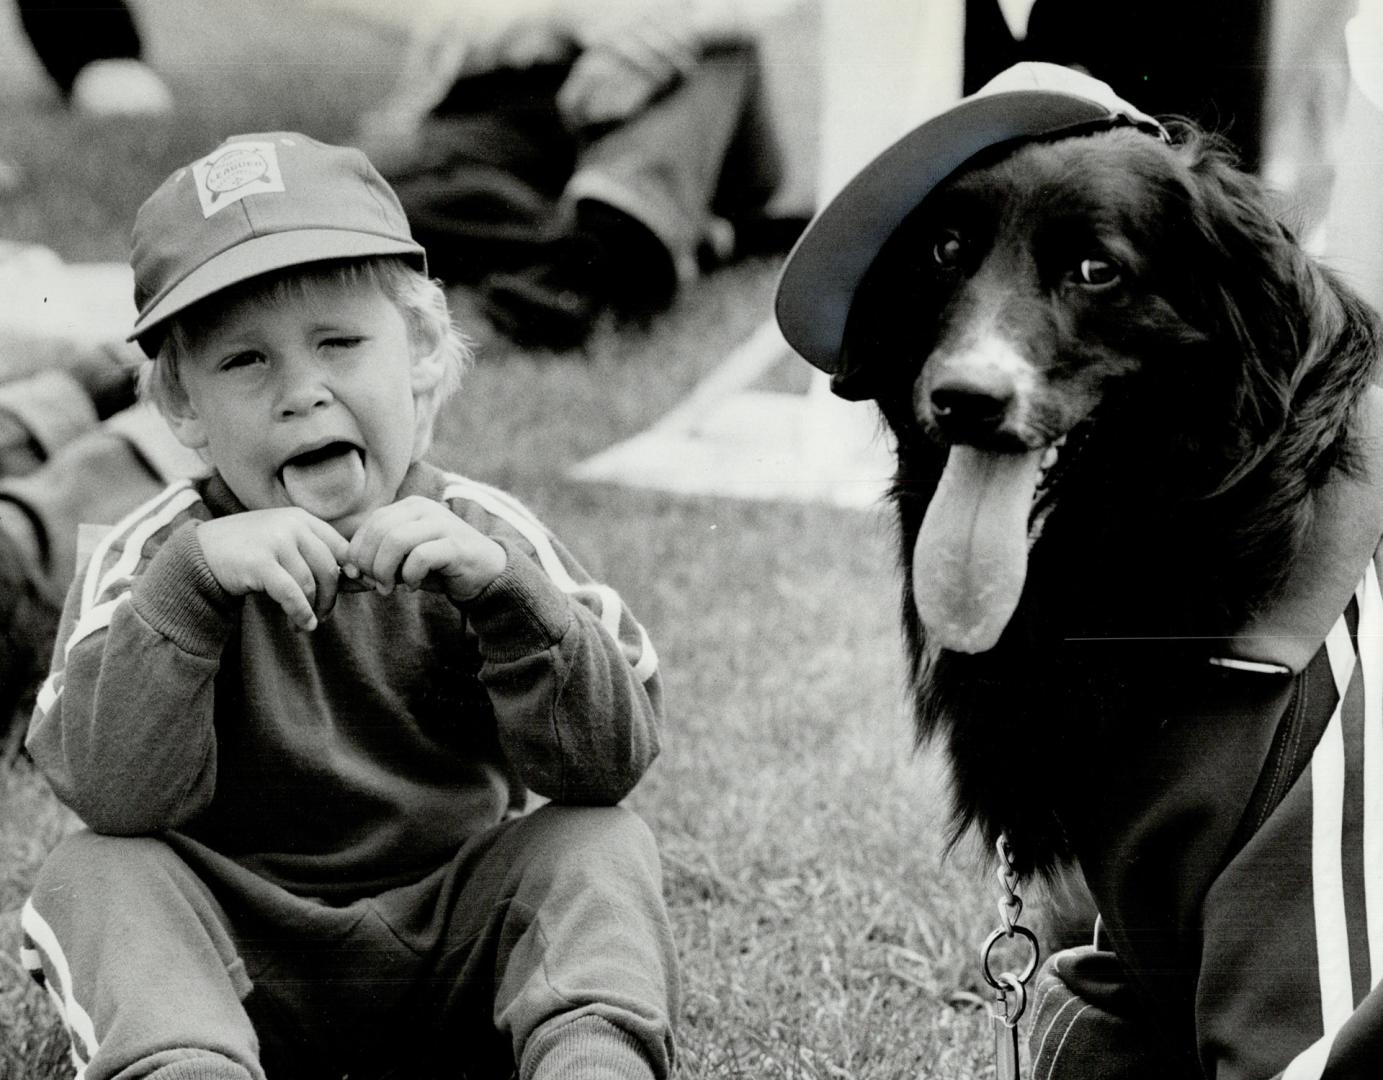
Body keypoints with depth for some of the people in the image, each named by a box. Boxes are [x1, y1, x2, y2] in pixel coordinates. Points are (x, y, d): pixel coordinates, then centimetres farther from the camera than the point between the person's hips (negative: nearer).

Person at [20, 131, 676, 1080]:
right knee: (95, 873, -25)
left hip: (451, 932, 1)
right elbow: (114, 794, -21)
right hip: (244, 956, 0)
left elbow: (611, 760, -16)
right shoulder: (160, 557, -6)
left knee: (601, 845, -21)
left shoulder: (483, 535, -5)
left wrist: (502, 588, -32)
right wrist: (190, 585, -34)